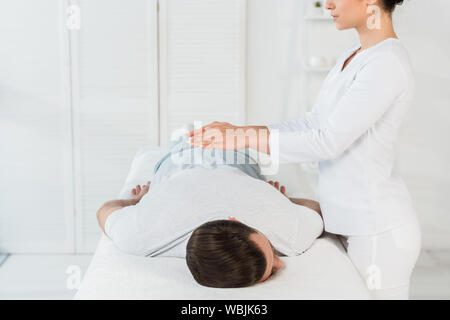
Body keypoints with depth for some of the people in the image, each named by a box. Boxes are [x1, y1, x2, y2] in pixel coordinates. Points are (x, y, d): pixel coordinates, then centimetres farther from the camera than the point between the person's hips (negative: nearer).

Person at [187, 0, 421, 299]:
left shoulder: (388, 62, -20)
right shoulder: (355, 56, 10)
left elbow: (329, 141, -23)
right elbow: (313, 124, 9)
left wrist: (245, 139, -19)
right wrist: (239, 130, 3)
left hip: (378, 228, -9)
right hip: (352, 218, 9)